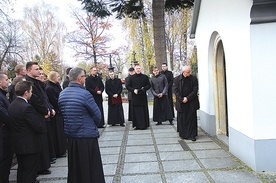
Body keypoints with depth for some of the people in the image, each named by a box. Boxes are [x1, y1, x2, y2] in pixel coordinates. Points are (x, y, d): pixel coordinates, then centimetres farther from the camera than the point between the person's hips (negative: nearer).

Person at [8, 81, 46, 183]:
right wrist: (41, 117, -2)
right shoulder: (27, 107, -24)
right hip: (30, 145, -9)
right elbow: (40, 128, -23)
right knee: (30, 173, 3)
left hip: (17, 144, 9)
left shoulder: (11, 106, 4)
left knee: (21, 169, 22)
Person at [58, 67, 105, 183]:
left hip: (70, 135, 7)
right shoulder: (85, 94, -18)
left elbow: (63, 113, 11)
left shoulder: (62, 94, 2)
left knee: (74, 167, 18)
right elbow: (97, 115, -11)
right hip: (87, 137, -7)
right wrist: (94, 126, 9)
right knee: (92, 167, 5)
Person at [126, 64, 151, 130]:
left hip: (143, 97, 1)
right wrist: (133, 90, -11)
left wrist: (144, 88, -10)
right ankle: (137, 125, 6)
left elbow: (149, 85, 9)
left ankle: (144, 125, 10)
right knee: (136, 111, 0)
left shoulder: (145, 77, 6)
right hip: (135, 97, 0)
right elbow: (128, 86, 5)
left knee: (144, 111, 3)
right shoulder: (131, 78, 5)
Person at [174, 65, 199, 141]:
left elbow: (195, 90, -5)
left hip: (191, 103, 0)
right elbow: (176, 90, -2)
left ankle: (192, 135, 8)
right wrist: (181, 99, -12)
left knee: (192, 119, 2)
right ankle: (183, 134, 19)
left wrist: (187, 98, -13)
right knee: (182, 119, 7)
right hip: (181, 103, 1)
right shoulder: (177, 79, 0)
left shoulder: (194, 79, -2)